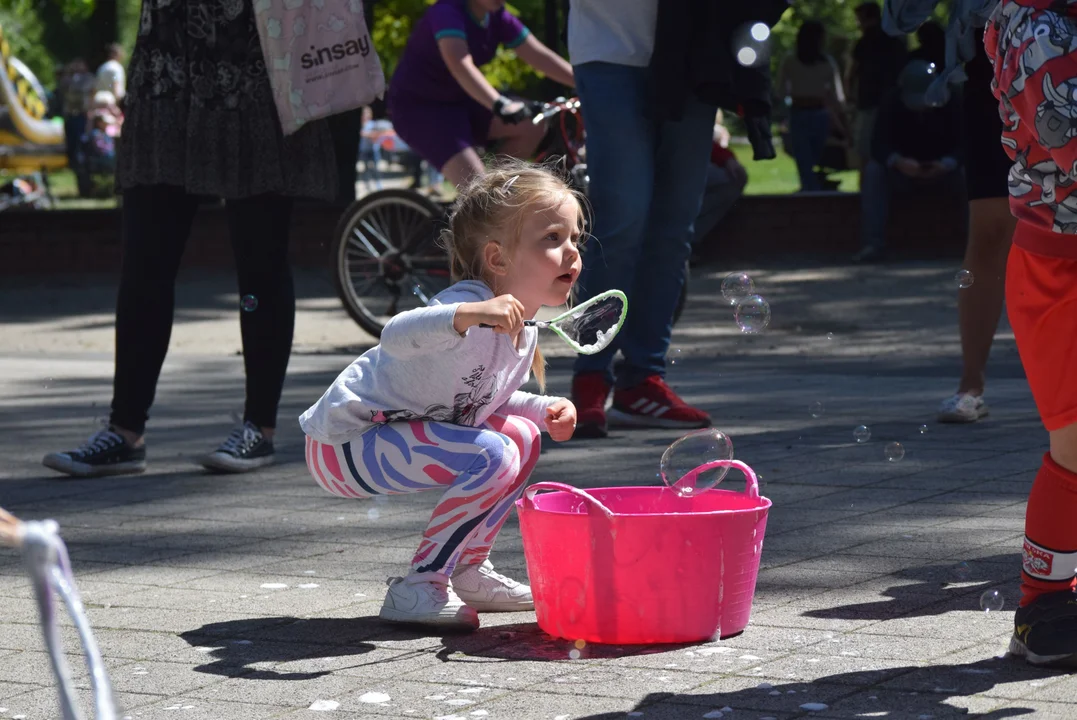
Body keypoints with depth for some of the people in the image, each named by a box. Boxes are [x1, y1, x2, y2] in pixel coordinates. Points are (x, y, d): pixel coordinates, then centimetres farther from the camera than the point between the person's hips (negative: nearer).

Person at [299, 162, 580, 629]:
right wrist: (470, 315, -61)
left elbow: (482, 397, 21)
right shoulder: (470, 307, -26)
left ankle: (469, 572, 18)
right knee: (493, 456, -24)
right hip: (344, 443, -10)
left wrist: (546, 410, 3)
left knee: (521, 436, 12)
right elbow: (396, 336, -45)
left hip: (386, 434, 10)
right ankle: (418, 586, -16)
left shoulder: (524, 331, 5)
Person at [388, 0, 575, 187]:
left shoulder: (497, 18, -2)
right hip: (418, 108, -8)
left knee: (532, 127, -12)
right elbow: (459, 63, -43)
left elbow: (540, 56, -3)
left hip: (459, 102, 8)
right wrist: (500, 105, -56)